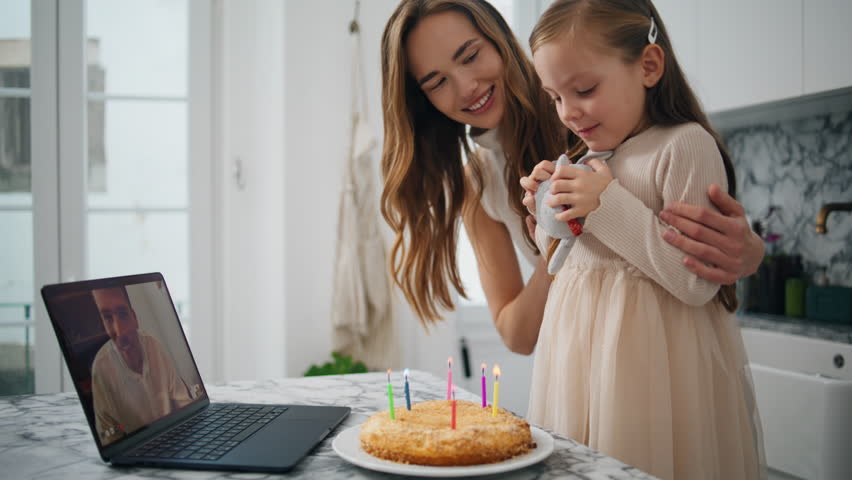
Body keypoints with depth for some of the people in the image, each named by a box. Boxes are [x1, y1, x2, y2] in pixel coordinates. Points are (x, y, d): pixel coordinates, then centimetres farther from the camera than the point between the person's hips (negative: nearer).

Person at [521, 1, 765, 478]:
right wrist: (550, 221, -1)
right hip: (581, 352, 7)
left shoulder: (685, 145, -12)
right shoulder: (586, 161, 11)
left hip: (648, 358, -7)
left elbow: (697, 282, -19)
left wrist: (610, 207, -21)